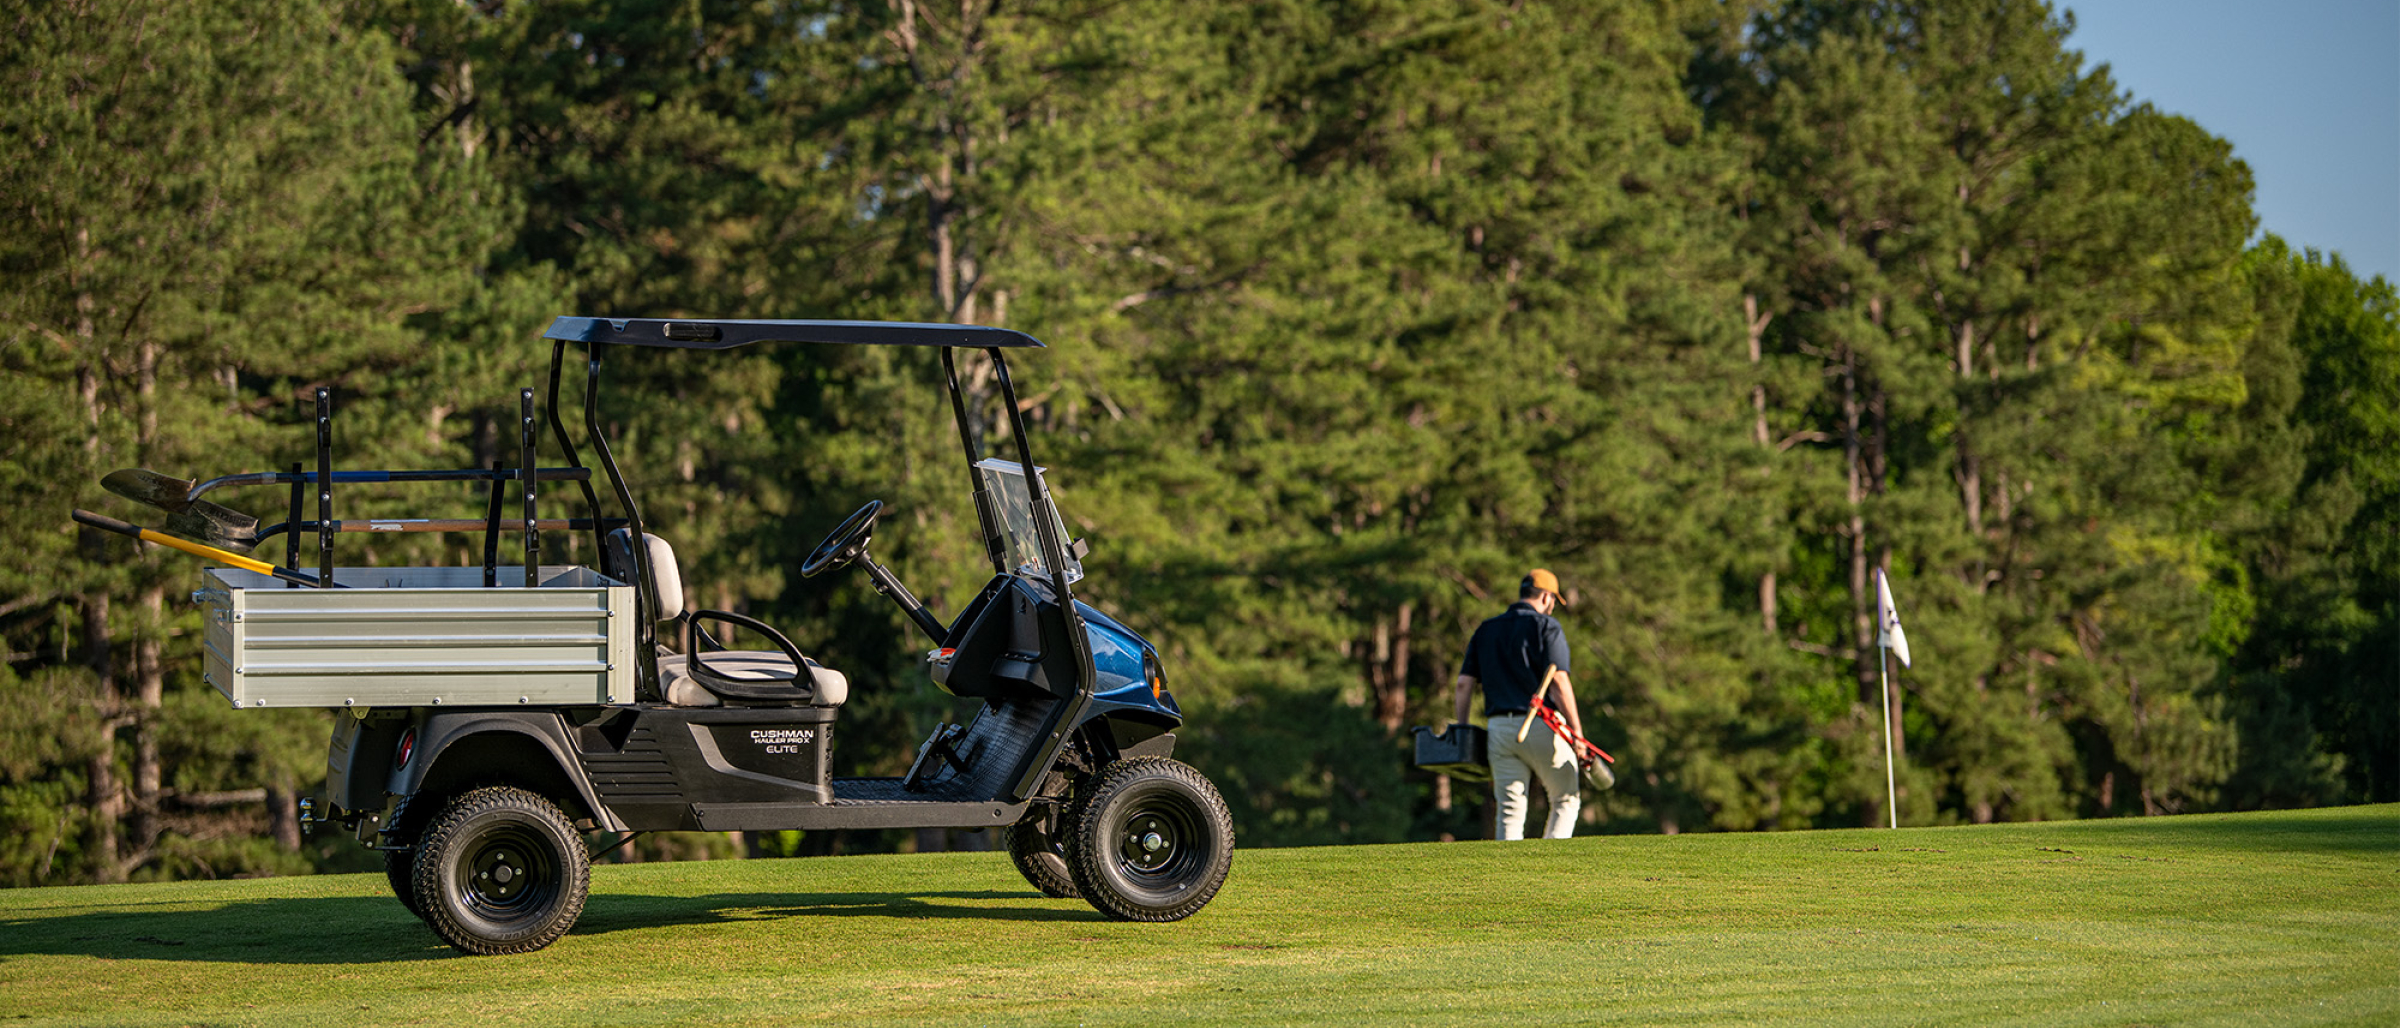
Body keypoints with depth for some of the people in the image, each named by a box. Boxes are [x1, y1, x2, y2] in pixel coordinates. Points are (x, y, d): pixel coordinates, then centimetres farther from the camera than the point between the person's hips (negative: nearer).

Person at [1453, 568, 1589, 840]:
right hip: (1540, 726, -4)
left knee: (1510, 810, 5)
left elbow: (1464, 683, 9)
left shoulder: (1485, 630, 16)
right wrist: (1577, 733, -12)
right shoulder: (1546, 626, -1)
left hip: (1498, 727, 4)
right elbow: (1558, 680, -12)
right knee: (1567, 799, 9)